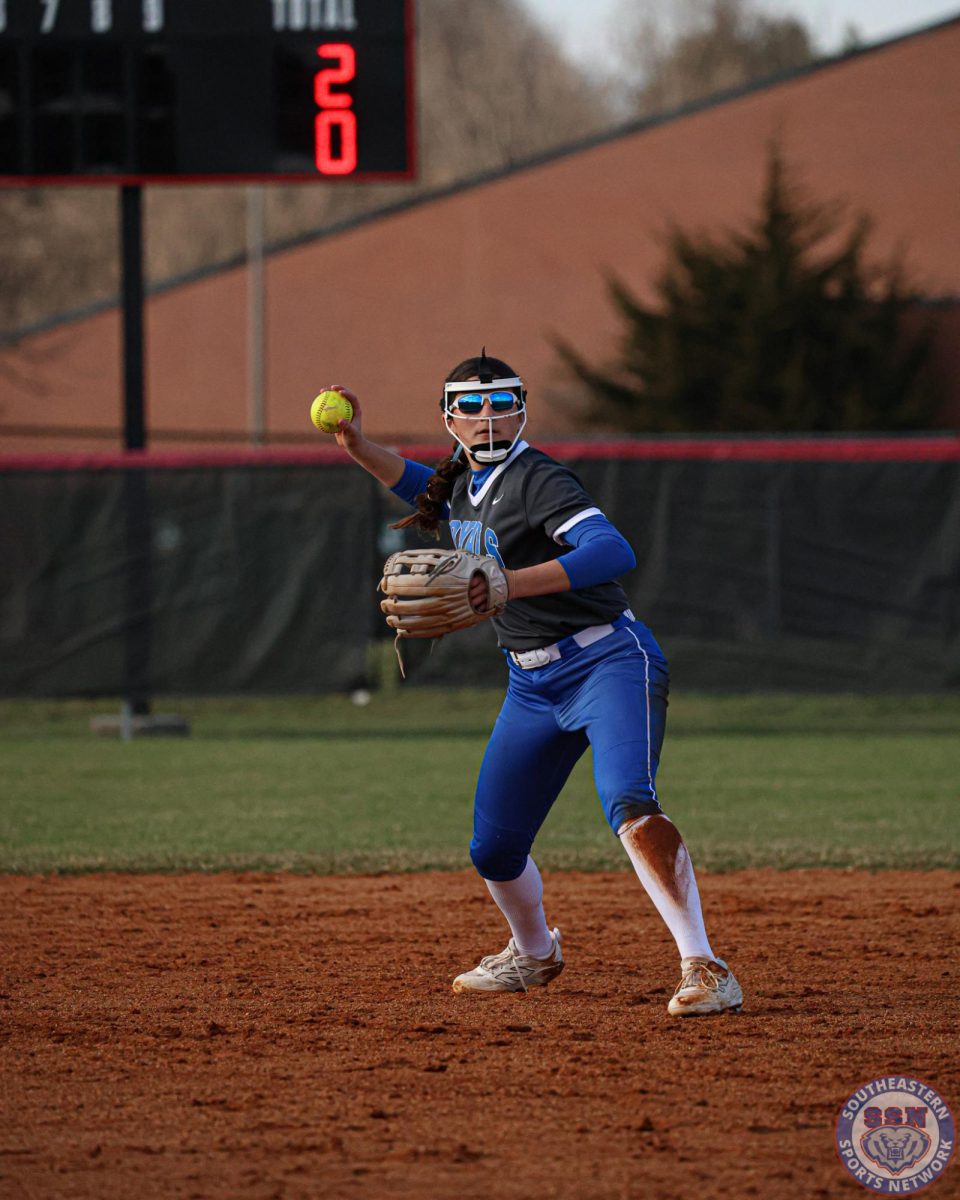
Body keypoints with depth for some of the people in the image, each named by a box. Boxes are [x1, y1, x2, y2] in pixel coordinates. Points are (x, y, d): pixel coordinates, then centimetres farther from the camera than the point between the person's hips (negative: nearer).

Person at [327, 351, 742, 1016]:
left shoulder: (536, 479, -16)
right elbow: (418, 484, 35)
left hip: (608, 662, -8)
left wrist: (510, 583, -40)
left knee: (630, 805, -30)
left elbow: (615, 551, -32)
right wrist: (357, 446, 16)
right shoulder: (461, 481, 9)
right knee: (493, 847, 9)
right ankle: (534, 953, 39)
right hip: (532, 682, 8)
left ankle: (705, 970, -34)